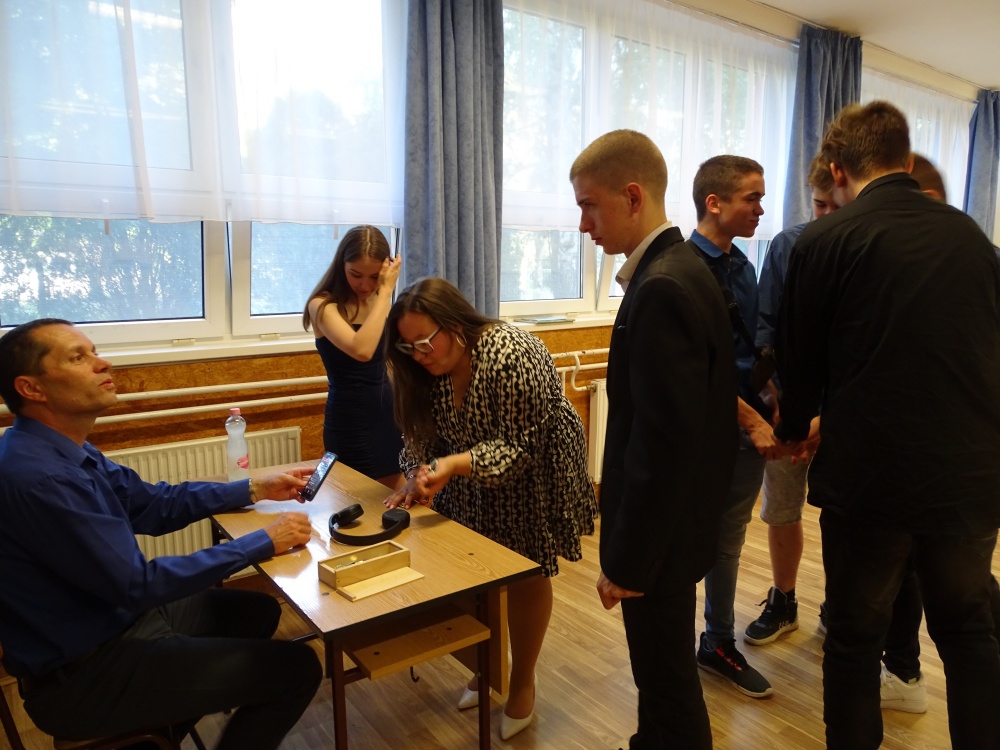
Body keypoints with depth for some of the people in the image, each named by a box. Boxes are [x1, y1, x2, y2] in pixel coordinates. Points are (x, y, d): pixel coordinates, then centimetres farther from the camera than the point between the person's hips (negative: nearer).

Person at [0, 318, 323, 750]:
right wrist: (264, 543, -21)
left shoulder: (67, 450, 2)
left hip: (119, 615, 9)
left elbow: (155, 505, 11)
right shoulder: (35, 476, -30)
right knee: (296, 668, -9)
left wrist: (255, 489, 5)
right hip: (83, 674, -9)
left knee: (259, 611, 22)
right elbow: (139, 584, -26)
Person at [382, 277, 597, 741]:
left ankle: (522, 684, 28)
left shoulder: (512, 356, -32)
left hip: (532, 474, -5)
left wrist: (452, 466, -41)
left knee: (525, 576, 7)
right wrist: (418, 481, -21)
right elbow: (425, 436, -4)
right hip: (474, 478, 6)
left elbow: (520, 448, -30)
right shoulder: (430, 367, -10)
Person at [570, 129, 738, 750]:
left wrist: (627, 559, -17)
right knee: (662, 665, 25)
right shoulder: (680, 269, 6)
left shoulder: (662, 287, -25)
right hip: (674, 515, 9)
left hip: (661, 528, -9)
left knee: (666, 673, 12)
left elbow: (665, 443, -27)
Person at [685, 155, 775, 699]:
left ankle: (719, 644, 34)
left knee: (729, 541, 17)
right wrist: (753, 421, -14)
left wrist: (766, 410, 3)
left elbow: (751, 348, 14)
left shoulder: (741, 264, 10)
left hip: (748, 425, 7)